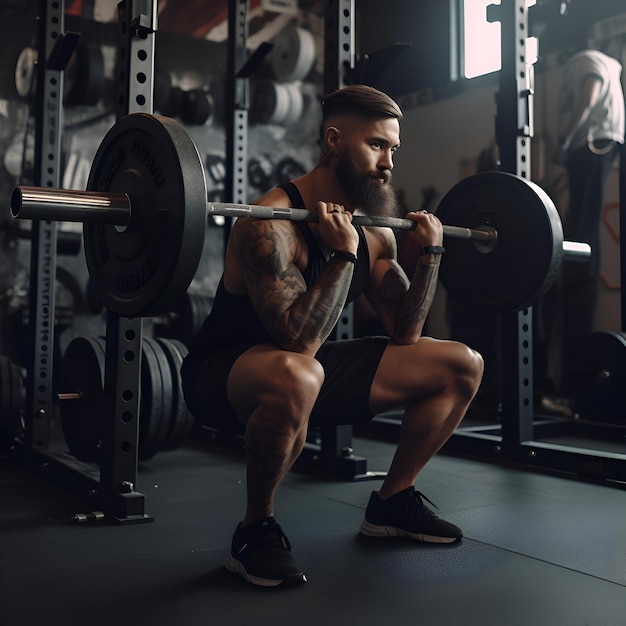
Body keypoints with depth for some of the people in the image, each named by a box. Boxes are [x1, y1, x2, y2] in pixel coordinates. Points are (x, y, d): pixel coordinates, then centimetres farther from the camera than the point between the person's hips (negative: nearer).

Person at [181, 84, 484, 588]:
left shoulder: (375, 232, 0)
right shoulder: (272, 224, -25)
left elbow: (405, 334, 2)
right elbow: (299, 341, -35)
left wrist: (431, 254, -5)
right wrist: (343, 255, -33)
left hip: (310, 367, 8)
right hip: (224, 375, -7)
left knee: (462, 366, 4)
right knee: (297, 376, -45)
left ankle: (393, 503, 17)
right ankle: (256, 531, -17)